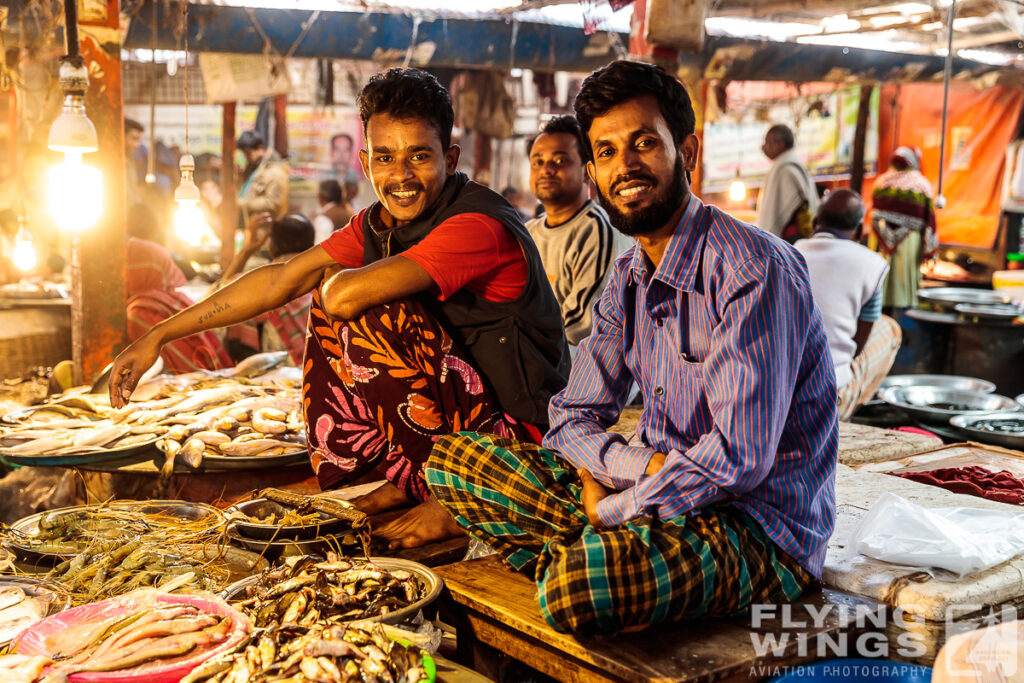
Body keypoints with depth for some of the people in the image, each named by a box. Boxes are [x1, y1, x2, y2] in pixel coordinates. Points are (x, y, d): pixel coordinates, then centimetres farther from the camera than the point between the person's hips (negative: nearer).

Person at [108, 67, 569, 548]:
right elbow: (282, 279, 2)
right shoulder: (379, 224, 3)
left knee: (369, 309, -23)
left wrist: (334, 277, -7)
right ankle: (399, 478, 7)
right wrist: (158, 337, -1)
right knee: (331, 299, 5)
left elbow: (349, 296, -33)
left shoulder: (479, 225, -24)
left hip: (518, 434, -8)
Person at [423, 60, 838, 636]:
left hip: (762, 529, -7)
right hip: (661, 492, 7)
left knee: (577, 589, -36)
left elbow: (738, 458, -23)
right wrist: (645, 465, -14)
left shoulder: (755, 270, -18)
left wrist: (606, 508, -15)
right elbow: (574, 420, 8)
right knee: (453, 457, -2)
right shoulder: (629, 279, 9)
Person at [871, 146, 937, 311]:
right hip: (911, 242, -2)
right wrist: (931, 251, 1)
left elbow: (873, 217, 6)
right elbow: (929, 219, -2)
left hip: (885, 243, 2)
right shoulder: (922, 184, -2)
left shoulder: (881, 182, 3)